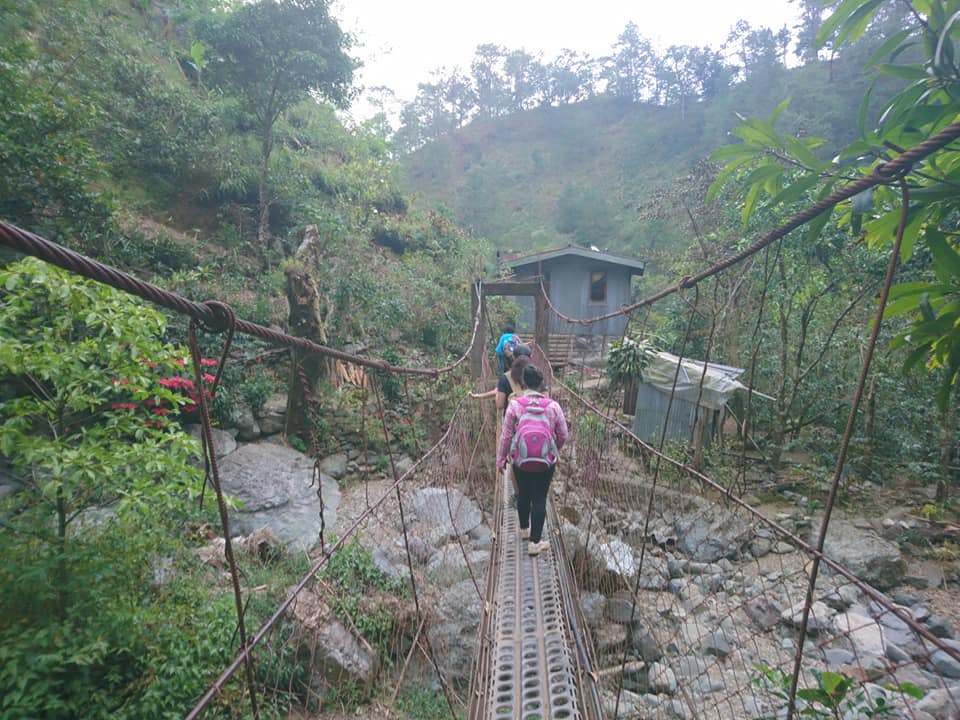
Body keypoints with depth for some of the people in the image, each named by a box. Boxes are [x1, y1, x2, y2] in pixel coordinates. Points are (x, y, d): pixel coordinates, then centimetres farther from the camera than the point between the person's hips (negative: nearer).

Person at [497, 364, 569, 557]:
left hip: (521, 460, 1)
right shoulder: (553, 405, -6)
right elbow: (563, 434, 1)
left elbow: (506, 435, -5)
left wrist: (501, 458, 7)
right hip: (546, 462, -1)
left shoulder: (515, 404, -9)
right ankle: (535, 542, 12)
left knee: (523, 495, 20)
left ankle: (524, 529, 40)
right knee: (540, 499, 7)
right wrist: (554, 450, 21)